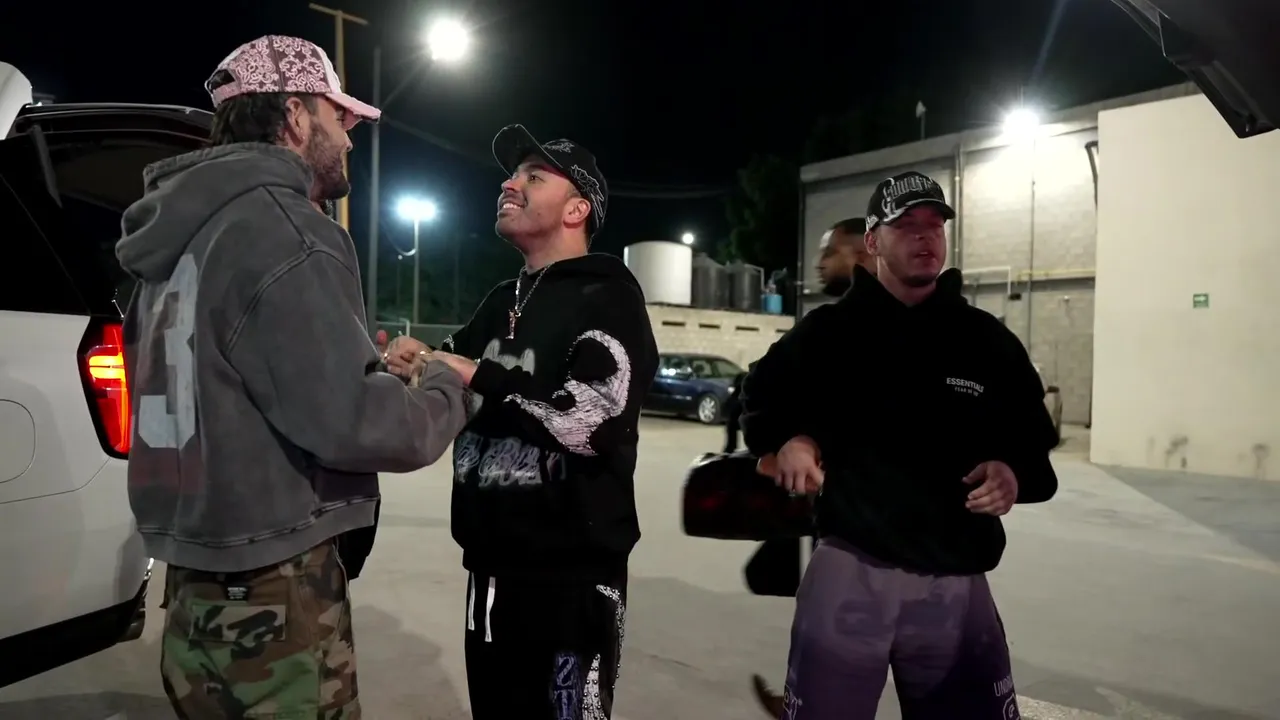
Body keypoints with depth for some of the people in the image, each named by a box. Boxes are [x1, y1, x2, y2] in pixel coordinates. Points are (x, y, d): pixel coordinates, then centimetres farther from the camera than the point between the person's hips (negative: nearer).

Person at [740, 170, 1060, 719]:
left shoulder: (988, 339, 7)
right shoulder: (829, 330, 3)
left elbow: (1033, 435, 14)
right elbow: (764, 396, 17)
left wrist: (1016, 473, -7)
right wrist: (784, 439, -3)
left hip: (956, 581, 2)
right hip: (851, 567, -2)